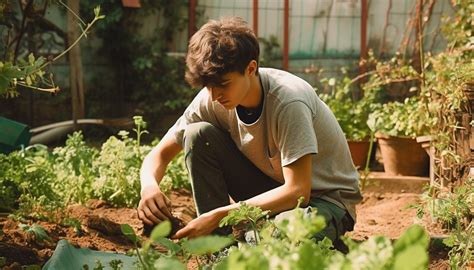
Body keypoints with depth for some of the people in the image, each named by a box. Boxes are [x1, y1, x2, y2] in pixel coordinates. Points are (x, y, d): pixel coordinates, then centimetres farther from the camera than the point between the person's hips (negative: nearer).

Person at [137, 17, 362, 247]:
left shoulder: (288, 101, -30)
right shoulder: (211, 99, -13)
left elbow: (298, 191, -32)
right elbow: (160, 154, -5)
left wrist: (221, 215, -36)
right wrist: (149, 186, -29)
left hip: (325, 198, -6)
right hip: (274, 189, 6)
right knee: (198, 135, -14)